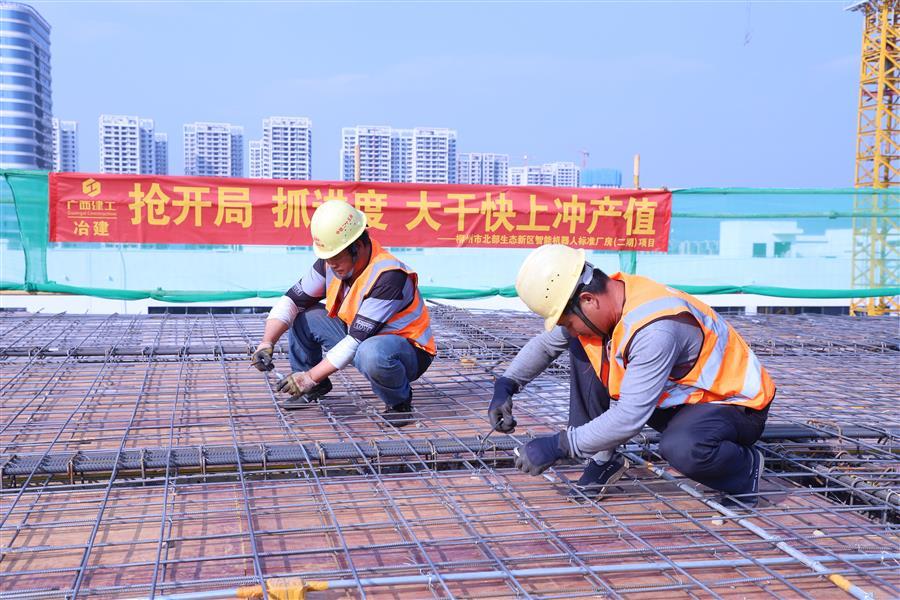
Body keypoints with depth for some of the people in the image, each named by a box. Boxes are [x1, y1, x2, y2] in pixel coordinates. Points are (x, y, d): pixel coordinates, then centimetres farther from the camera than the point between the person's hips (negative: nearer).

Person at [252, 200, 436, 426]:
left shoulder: (389, 275, -31)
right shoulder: (331, 262, -8)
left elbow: (357, 340, -31)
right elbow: (293, 300, -3)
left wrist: (311, 376, -28)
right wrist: (267, 343, -18)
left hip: (409, 350, -7)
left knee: (371, 353, -41)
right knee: (303, 317, -4)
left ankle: (399, 401, -9)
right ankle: (315, 389, 14)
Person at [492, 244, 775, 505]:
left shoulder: (655, 327, -36)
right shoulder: (602, 300, -9)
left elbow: (630, 418, -34)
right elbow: (545, 343, 8)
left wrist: (558, 446, -28)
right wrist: (505, 385, -6)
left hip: (736, 404, -8)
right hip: (675, 396, 8)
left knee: (682, 449, -41)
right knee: (582, 349, -5)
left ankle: (746, 467, -7)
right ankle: (603, 460, 1)